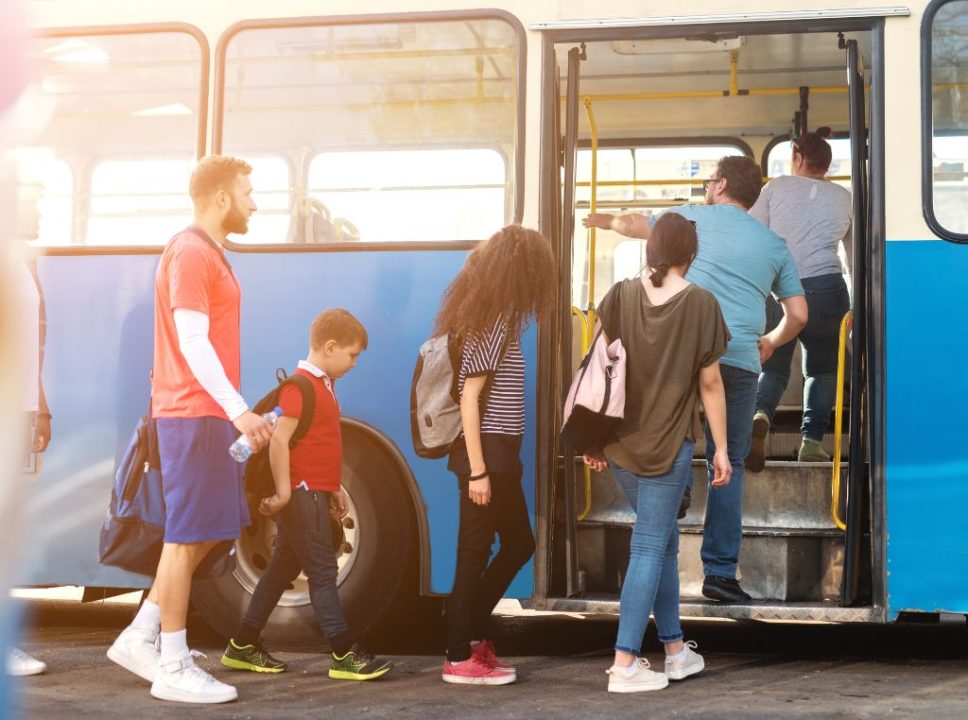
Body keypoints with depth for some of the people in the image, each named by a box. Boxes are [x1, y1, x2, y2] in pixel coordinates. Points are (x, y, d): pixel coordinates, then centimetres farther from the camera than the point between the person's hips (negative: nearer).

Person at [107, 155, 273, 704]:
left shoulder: (207, 253, 18)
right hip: (194, 414, -10)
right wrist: (238, 409, -26)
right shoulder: (192, 253, -13)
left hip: (208, 413, 10)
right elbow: (193, 341, -21)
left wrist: (233, 411, 20)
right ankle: (173, 668, 3)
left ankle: (140, 638, 20)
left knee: (203, 533, 14)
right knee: (189, 535, -4)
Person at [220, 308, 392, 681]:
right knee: (323, 571, -7)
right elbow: (279, 439, -22)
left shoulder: (323, 384, 15)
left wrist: (334, 488, 20)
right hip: (302, 494, -10)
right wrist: (284, 491, -21)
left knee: (283, 568, 14)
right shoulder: (301, 385, -16)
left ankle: (243, 646, 21)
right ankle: (345, 655, -4)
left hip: (315, 493, 10)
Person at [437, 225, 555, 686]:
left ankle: (472, 634, 26)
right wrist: (477, 470, -20)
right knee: (475, 553, 0)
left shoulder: (494, 318, 12)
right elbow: (469, 399, -19)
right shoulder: (491, 324, -15)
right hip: (485, 452, -9)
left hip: (500, 452, 9)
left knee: (519, 543, 17)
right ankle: (460, 658, 10)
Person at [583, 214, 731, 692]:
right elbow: (709, 383, -5)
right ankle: (625, 663, -3)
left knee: (664, 541, 18)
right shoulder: (701, 304, -7)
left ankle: (675, 649, 27)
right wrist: (721, 448, 3)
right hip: (668, 446, -4)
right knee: (649, 549, 0)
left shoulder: (620, 296, 1)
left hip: (619, 445, 4)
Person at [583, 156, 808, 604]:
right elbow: (798, 315, 17)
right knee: (727, 466, 7)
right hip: (740, 361, 2)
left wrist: (602, 220, 48)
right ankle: (720, 571, 4)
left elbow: (633, 225, 27)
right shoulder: (774, 244, 17)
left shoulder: (691, 218, 12)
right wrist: (770, 343, 36)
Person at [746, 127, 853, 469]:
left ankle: (760, 415, -17)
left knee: (773, 368, 13)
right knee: (822, 368, 18)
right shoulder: (843, 198, 14)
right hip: (826, 289, 0)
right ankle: (812, 440, 3)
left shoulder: (776, 188, 8)